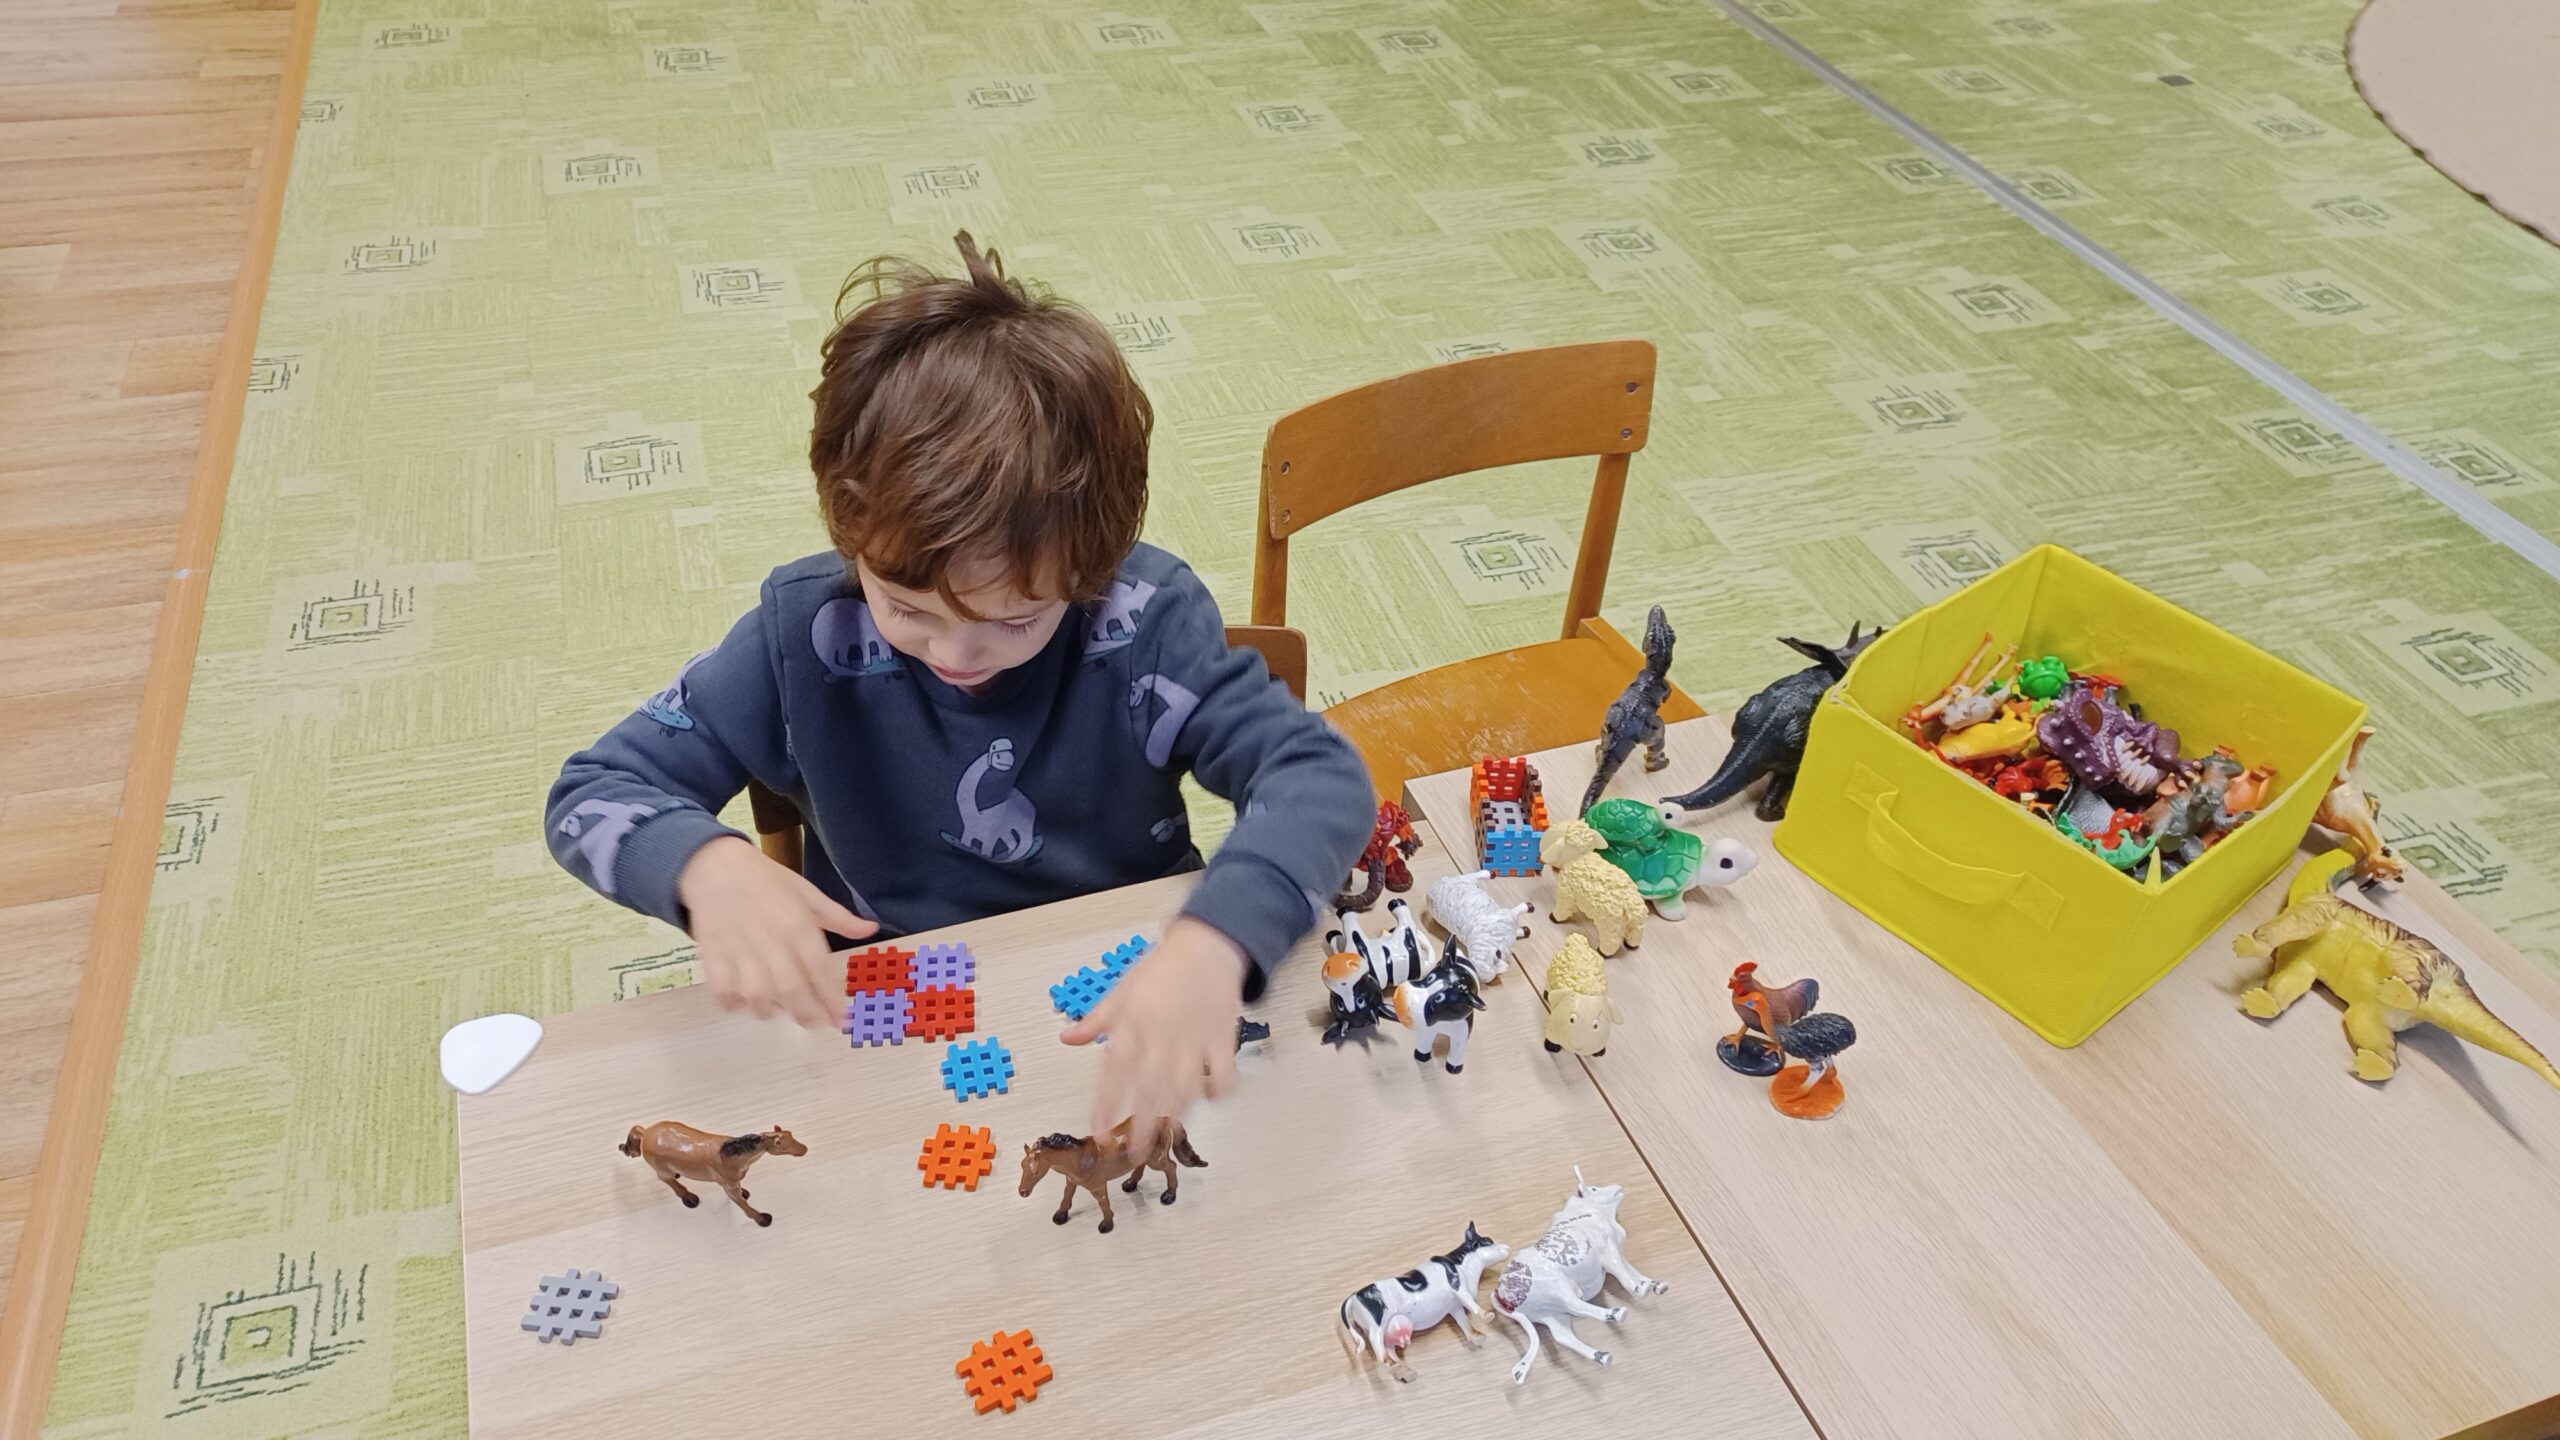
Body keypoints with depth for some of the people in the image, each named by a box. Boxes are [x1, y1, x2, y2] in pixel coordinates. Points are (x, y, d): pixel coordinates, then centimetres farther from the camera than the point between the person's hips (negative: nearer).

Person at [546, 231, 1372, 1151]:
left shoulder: (1142, 618, -17)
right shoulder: (806, 633, -14)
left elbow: (1318, 774, -24)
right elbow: (590, 793, -7)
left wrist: (1215, 941, -44)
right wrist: (707, 866, -31)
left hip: (1134, 1016, -1)